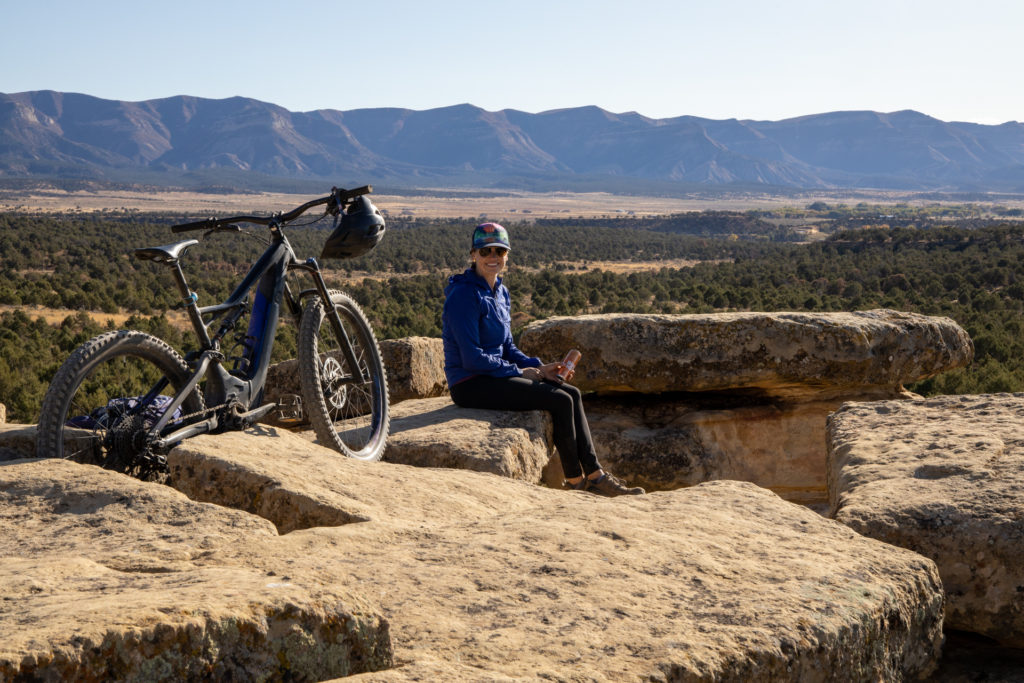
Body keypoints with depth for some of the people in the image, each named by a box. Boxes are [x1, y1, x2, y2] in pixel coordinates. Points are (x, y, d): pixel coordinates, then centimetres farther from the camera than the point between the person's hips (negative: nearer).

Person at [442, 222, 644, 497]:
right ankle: (575, 480, -4)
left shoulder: (500, 292, 13)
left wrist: (540, 367, 1)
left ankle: (595, 475, -2)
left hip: (497, 373, 9)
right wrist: (520, 372, -14)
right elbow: (472, 357, -20)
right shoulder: (465, 295, -16)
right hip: (471, 384, -9)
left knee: (572, 393, -2)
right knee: (560, 400, -16)